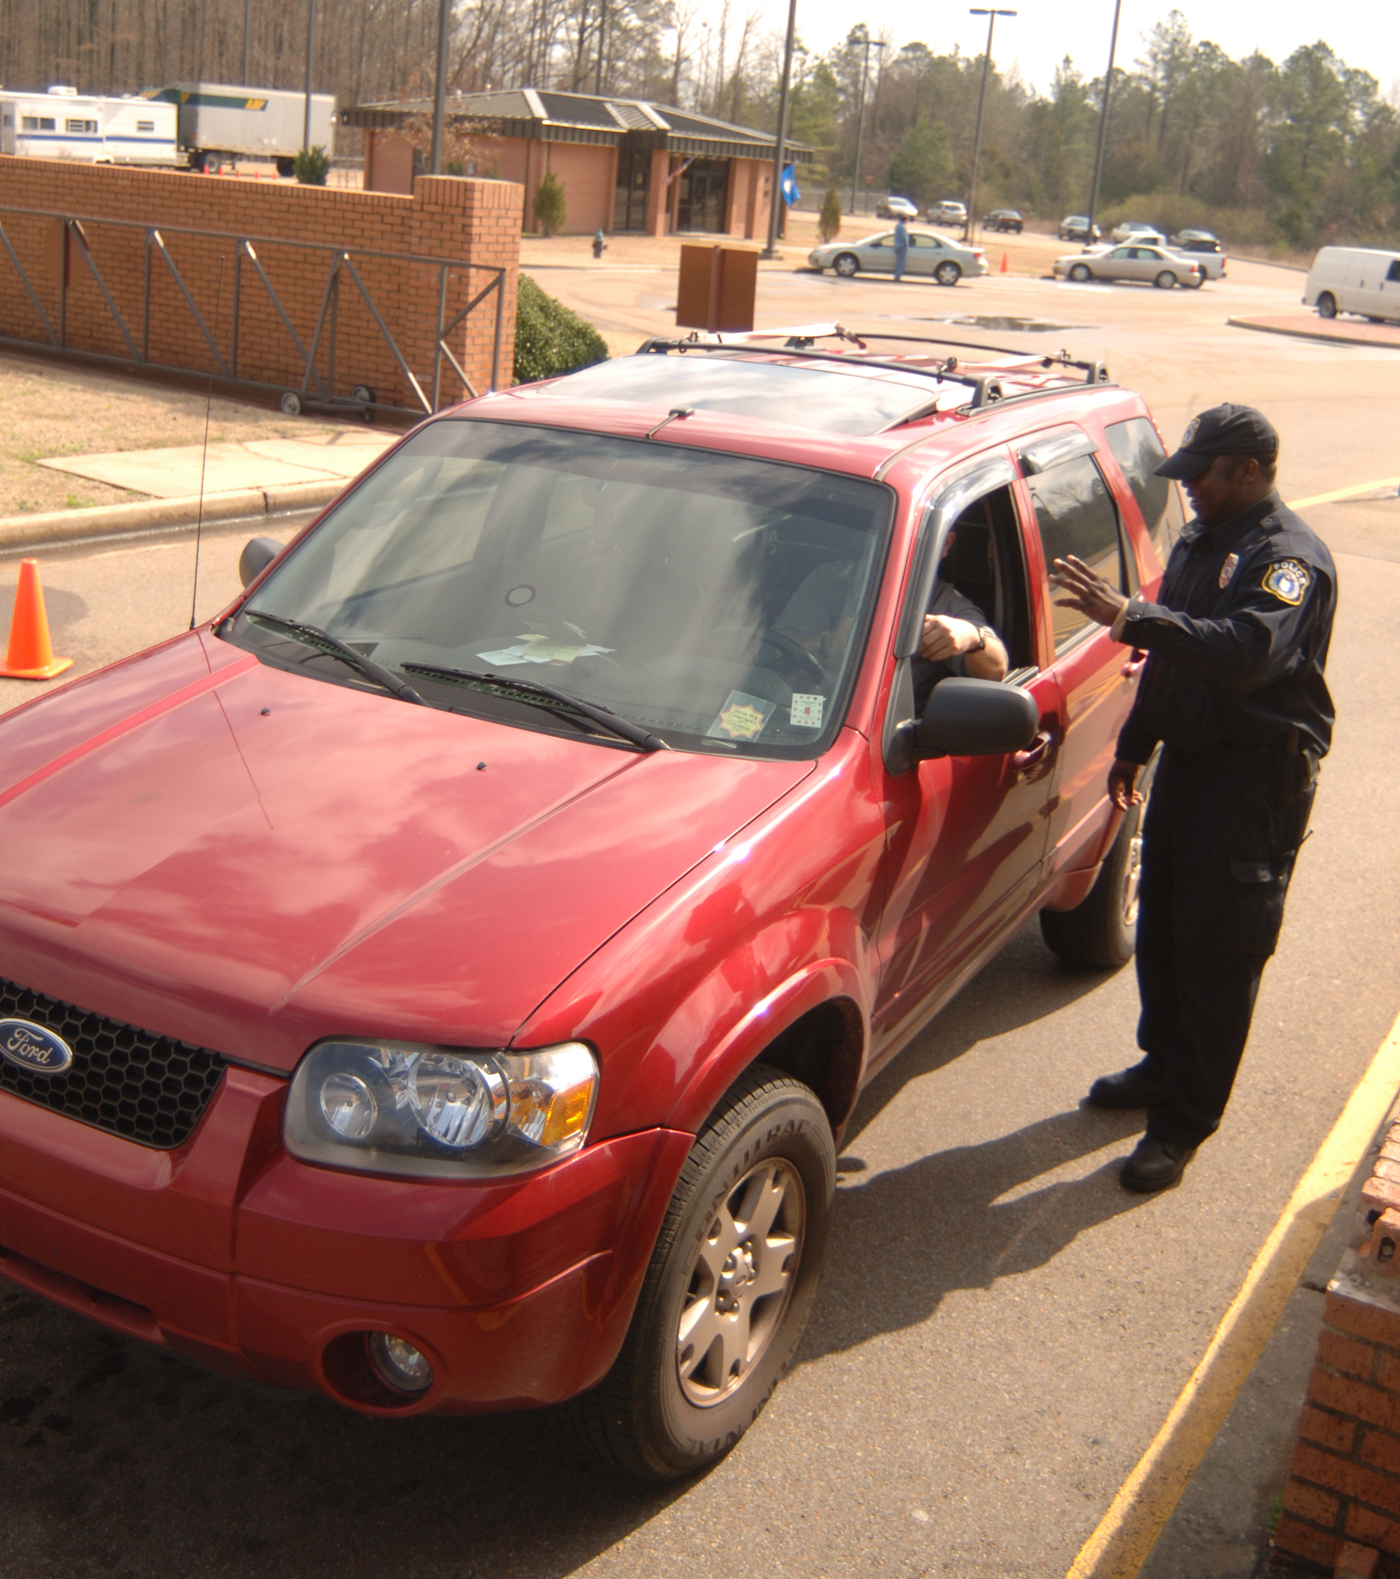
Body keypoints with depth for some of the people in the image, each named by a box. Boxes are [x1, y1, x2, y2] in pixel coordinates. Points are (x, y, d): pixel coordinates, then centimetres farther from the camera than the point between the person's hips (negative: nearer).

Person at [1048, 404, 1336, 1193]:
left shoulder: (1287, 557, -18)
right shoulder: (1203, 541, 12)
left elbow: (1247, 653, -35)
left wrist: (1130, 617, -40)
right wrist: (1135, 747, 23)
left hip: (1257, 780, -9)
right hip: (1190, 759, 9)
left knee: (1218, 952, -3)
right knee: (1161, 929, 18)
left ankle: (1185, 1122, 6)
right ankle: (1164, 1064, 38)